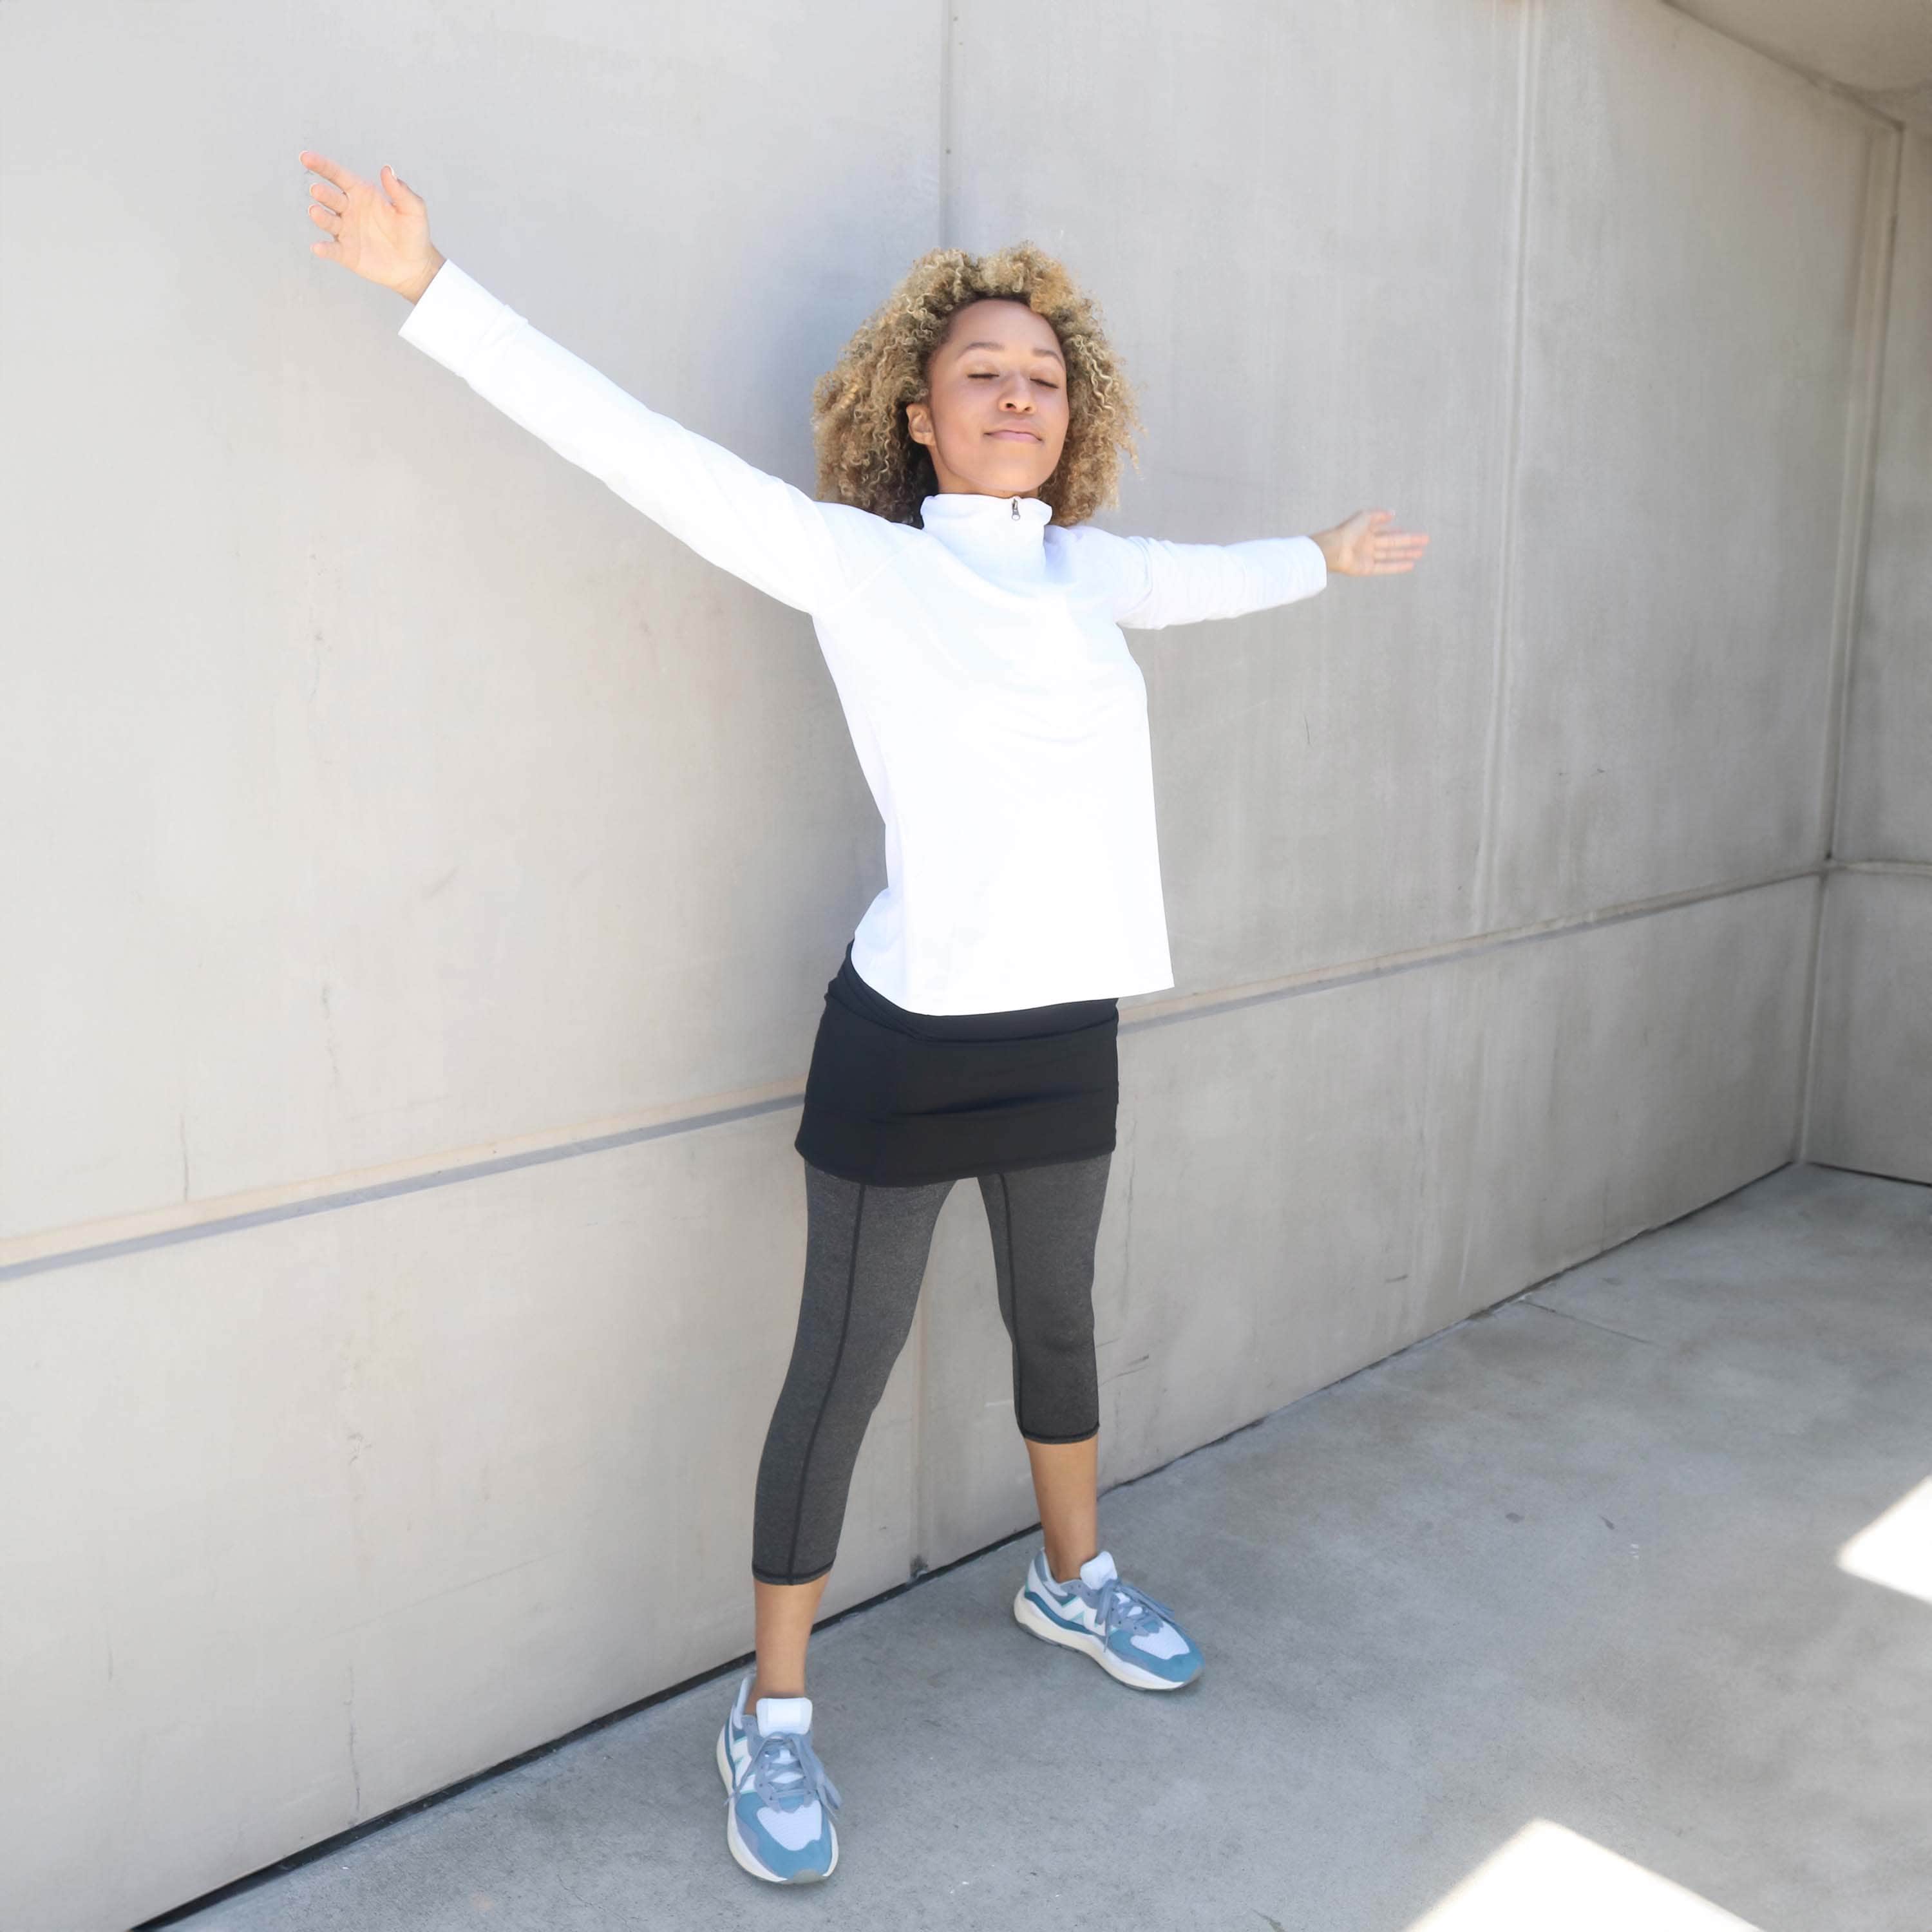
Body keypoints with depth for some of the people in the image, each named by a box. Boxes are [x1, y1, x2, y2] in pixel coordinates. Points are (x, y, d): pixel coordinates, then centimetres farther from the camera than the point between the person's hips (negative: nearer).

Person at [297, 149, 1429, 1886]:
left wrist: (1325, 558, 47)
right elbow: (640, 446, -13)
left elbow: (1204, 578, 30)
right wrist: (434, 288, -17)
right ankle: (772, 1715, 22)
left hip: (1067, 1029, 6)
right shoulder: (856, 563, -8)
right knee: (844, 1373, 4)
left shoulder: (1085, 569, 9)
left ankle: (1072, 1578, 48)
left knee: (1057, 1327, 23)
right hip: (910, 1038, -6)